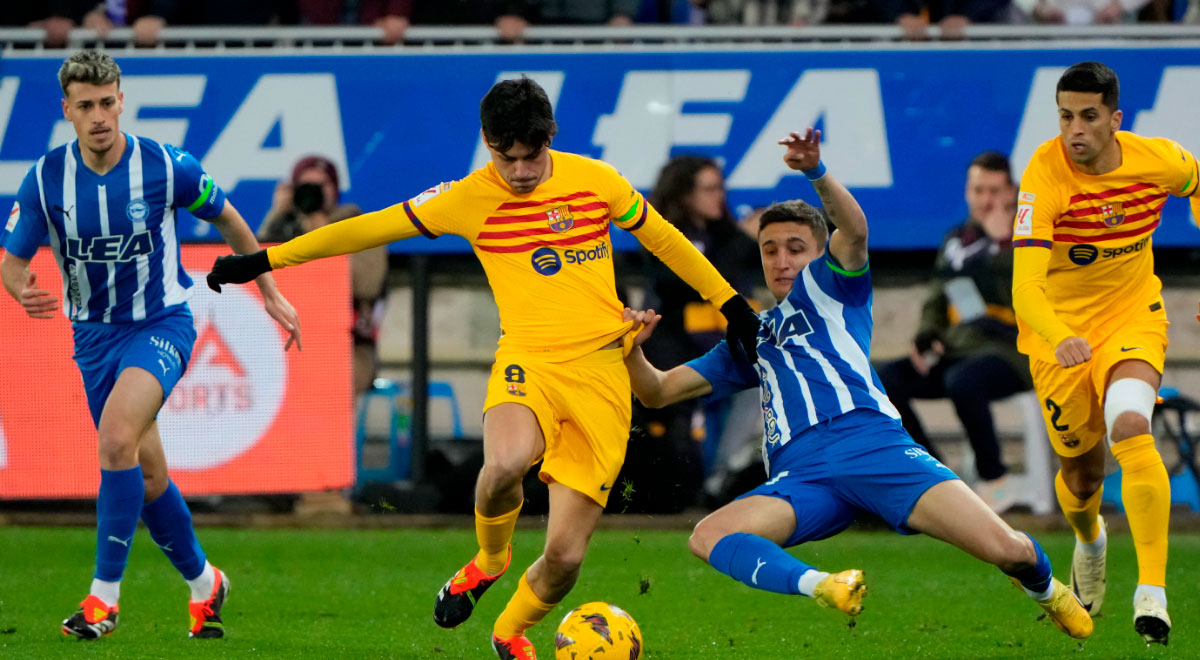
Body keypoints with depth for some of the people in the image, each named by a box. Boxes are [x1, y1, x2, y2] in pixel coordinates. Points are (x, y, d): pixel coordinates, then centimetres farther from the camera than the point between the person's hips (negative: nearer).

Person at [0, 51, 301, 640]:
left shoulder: (166, 168, -14)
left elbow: (227, 219, 3)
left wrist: (269, 293, 10)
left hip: (161, 324, -4)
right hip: (93, 335, 4)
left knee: (117, 436, -28)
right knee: (147, 475, 9)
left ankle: (104, 595, -24)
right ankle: (203, 582, 33)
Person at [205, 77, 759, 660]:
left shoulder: (594, 181, 2)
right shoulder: (469, 199, 0)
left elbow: (661, 237, 17)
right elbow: (369, 229, 5)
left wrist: (732, 306, 21)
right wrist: (263, 261, 5)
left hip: (600, 372, 1)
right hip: (527, 362, -1)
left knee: (564, 556, -6)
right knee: (504, 464, -37)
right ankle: (489, 561, -1)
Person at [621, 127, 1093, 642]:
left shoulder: (830, 287, 21)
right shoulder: (750, 340, 32)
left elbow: (854, 230, -2)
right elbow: (658, 392, 31)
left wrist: (816, 173, -22)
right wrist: (633, 350, 7)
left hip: (871, 441, -3)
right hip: (800, 475, 3)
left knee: (1007, 549, -16)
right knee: (707, 537, -28)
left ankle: (1045, 588, 18)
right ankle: (818, 586, -42)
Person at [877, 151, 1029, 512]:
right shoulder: (956, 241, 16)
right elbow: (937, 302, 25)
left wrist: (1003, 242, -19)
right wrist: (926, 338, 5)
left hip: (1012, 352, -7)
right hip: (958, 347, 7)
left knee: (962, 381, -38)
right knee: (886, 380, -12)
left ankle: (994, 481, -21)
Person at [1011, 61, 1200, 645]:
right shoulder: (1044, 176, -26)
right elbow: (1025, 284, -37)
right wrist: (1060, 339, -56)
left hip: (1132, 316, 1)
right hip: (1060, 332, -1)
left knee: (1130, 429, -27)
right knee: (1081, 471, 10)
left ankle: (1152, 591, -27)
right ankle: (1089, 541, 50)